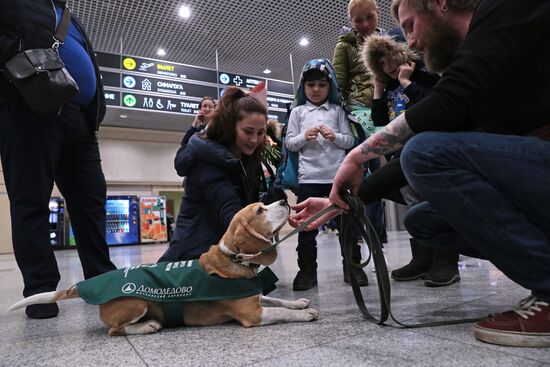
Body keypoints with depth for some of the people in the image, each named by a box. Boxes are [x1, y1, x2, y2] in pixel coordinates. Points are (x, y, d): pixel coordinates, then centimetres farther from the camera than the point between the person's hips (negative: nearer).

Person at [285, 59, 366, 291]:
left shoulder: (337, 110, 10)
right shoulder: (297, 112, 9)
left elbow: (350, 141, 6)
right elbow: (289, 144, 5)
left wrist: (334, 136, -13)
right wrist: (304, 137, -13)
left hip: (338, 174, 1)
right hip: (309, 177, 0)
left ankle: (352, 266, 20)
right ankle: (307, 270, 14)